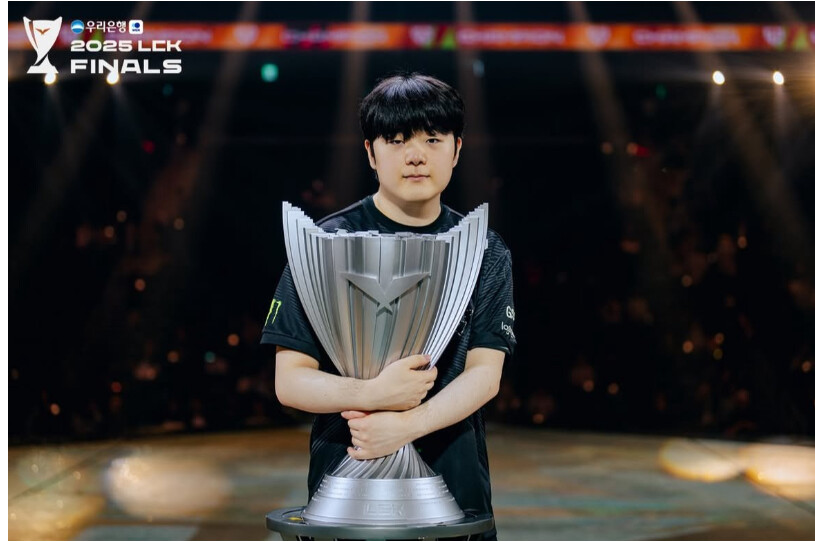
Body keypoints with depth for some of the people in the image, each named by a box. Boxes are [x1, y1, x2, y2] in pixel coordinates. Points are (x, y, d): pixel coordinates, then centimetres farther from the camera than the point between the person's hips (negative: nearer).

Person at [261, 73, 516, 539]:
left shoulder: (485, 252, 5)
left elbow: (485, 373, -4)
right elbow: (290, 380, -6)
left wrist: (408, 424, -21)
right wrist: (374, 394, -24)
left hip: (455, 483, 2)